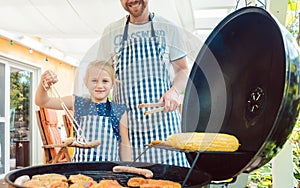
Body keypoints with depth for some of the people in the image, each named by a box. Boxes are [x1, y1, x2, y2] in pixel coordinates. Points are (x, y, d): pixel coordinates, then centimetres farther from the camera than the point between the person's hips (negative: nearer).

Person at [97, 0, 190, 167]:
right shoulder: (111, 32, 11)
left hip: (162, 115, -1)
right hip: (125, 120, 1)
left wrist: (175, 91, -11)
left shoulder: (169, 29, 7)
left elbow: (183, 70, 10)